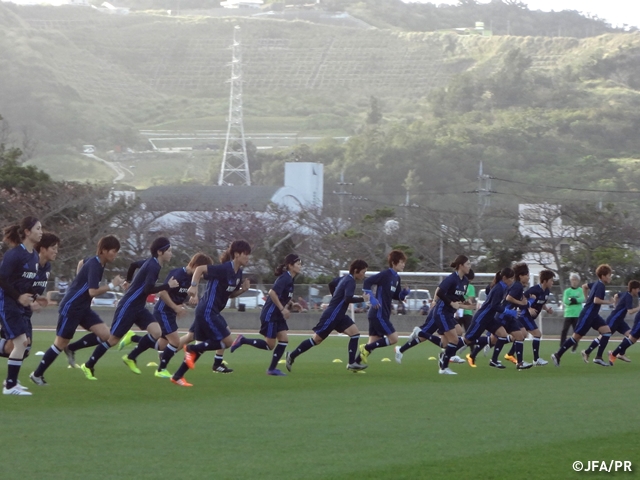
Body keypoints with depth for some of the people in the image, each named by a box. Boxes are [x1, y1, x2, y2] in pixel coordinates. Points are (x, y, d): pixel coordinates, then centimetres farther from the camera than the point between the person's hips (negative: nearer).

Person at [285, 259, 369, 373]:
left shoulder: (345, 279, 11)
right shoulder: (350, 281, -18)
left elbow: (332, 283, 27)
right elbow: (348, 298, -32)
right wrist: (362, 299, -22)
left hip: (339, 316, 10)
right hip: (331, 315, -10)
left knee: (355, 332, -3)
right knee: (316, 339, -1)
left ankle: (352, 363, -5)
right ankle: (292, 356, 11)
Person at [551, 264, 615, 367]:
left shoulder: (596, 284, 11)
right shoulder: (600, 286, -17)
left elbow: (584, 286, 27)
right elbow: (596, 300, -28)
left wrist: (588, 299, 27)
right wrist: (608, 302, -16)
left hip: (593, 315, 10)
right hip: (587, 315, -10)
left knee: (607, 331, -1)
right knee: (576, 336, -5)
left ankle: (598, 357, -2)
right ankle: (558, 355, 5)